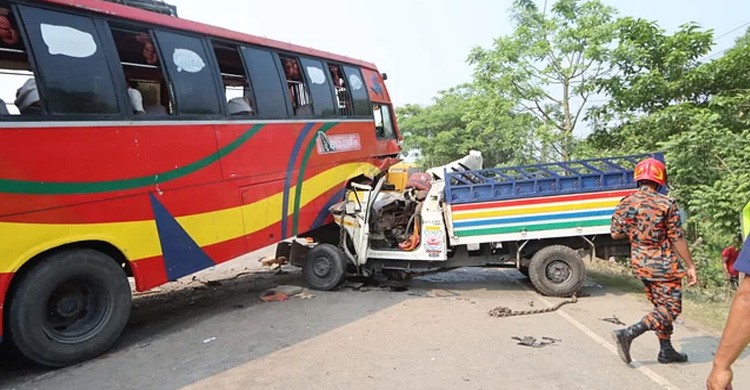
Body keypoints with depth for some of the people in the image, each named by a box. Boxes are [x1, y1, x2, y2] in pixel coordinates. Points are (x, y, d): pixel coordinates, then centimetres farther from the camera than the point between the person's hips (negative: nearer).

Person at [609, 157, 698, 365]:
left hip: (640, 263, 6)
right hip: (664, 265, -6)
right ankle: (627, 334, -12)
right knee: (670, 309, 1)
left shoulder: (625, 204, -1)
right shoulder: (666, 204, -15)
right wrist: (690, 266, -2)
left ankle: (666, 351, 24)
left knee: (660, 306, 18)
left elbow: (615, 234, 3)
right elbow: (677, 239, -11)